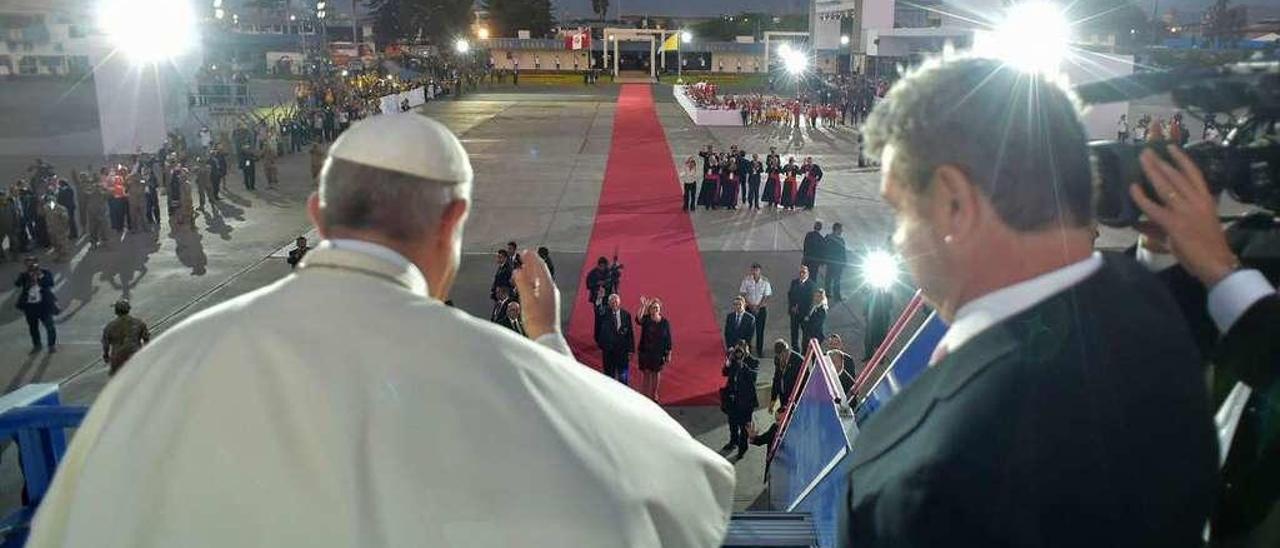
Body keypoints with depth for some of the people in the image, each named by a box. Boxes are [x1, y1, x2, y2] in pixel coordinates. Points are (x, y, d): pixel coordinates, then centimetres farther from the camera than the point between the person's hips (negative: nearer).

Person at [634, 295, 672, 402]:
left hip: (659, 353, 1)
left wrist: (669, 355, -1)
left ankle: (654, 396, 28)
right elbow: (638, 319, -32)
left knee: (656, 373, 12)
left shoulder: (665, 322, -4)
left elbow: (668, 339, 0)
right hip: (645, 352, -1)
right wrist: (643, 306, -43)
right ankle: (644, 396, 17)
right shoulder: (646, 319, -8)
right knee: (645, 374, 5)